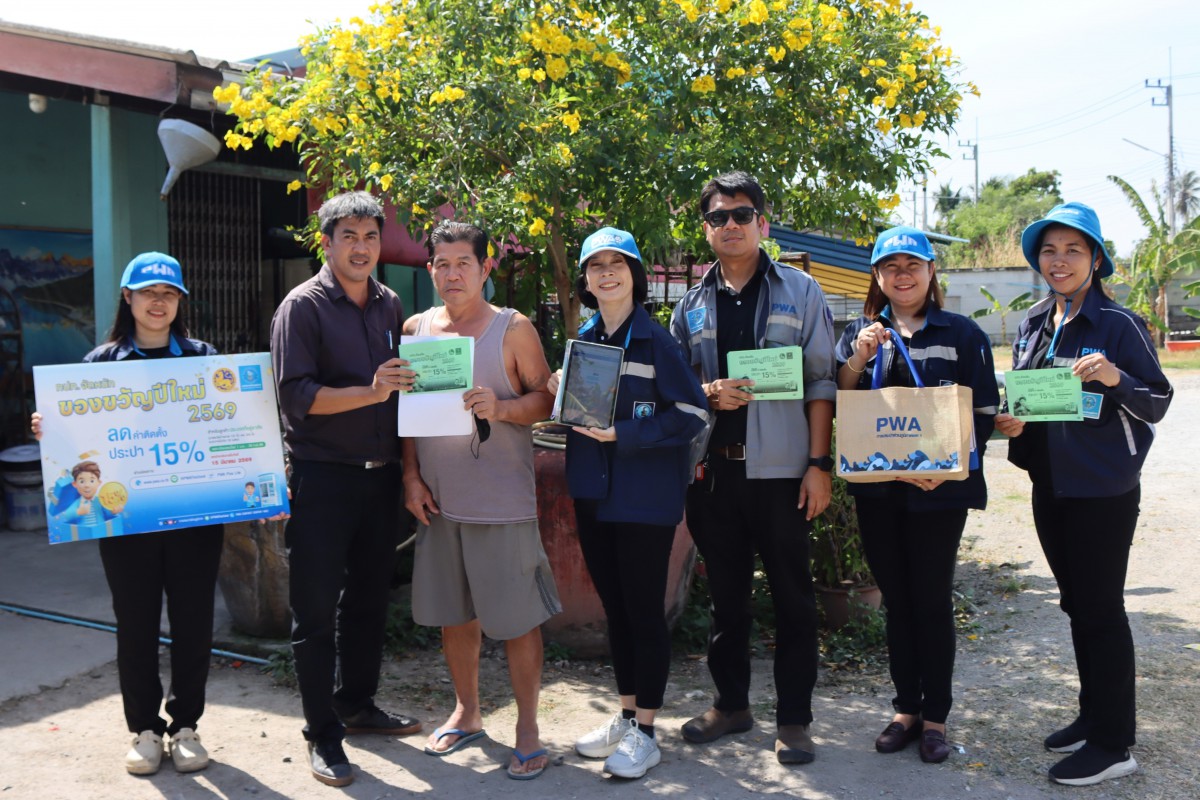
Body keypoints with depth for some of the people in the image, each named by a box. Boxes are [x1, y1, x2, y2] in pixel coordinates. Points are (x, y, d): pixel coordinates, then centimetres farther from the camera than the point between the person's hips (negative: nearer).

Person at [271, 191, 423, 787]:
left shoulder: (390, 305, 10)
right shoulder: (303, 307, -7)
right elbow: (296, 396, -15)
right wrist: (368, 392, -26)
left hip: (379, 474, 6)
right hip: (322, 476, -6)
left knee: (368, 598, 16)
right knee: (316, 609, 1)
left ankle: (357, 704, 33)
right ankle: (322, 733, 13)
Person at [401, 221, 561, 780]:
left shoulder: (514, 328, -3)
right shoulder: (416, 329, 8)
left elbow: (545, 398, -4)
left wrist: (500, 407, -22)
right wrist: (411, 476, 4)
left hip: (502, 499, -4)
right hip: (437, 498, 4)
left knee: (517, 617, 0)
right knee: (452, 611, 14)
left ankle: (527, 728, 15)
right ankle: (467, 713, 33)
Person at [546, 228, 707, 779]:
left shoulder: (655, 339, -10)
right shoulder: (583, 339, 9)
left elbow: (692, 413, -14)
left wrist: (623, 434, -19)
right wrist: (562, 396, -3)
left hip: (645, 495, -6)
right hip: (593, 491, 6)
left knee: (644, 609, 2)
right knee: (614, 606, 14)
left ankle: (645, 733, 14)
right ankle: (626, 715, 29)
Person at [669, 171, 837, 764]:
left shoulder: (800, 292, 4)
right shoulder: (692, 304, 11)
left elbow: (820, 382, 0)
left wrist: (819, 463, -7)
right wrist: (708, 393, -8)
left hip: (779, 468, -3)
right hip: (712, 468, 3)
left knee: (792, 596, 3)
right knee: (725, 594, 13)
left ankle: (794, 718, 16)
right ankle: (731, 703, 28)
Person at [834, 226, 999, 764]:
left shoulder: (962, 334, 0)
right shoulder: (859, 333, 9)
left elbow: (984, 412, -2)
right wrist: (858, 359, -12)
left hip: (939, 490, -3)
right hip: (876, 489, 3)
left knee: (932, 599, 3)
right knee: (896, 598, 10)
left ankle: (935, 715, 15)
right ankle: (906, 708, 22)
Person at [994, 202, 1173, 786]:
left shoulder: (1118, 324, -11)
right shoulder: (1032, 326, 8)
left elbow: (1158, 403, -9)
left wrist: (1115, 377, -28)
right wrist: (1011, 422, -2)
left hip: (1104, 488, -7)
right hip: (1050, 485, 7)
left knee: (1101, 607, -2)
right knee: (1076, 604, 16)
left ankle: (1113, 744, 8)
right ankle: (1093, 715, 30)